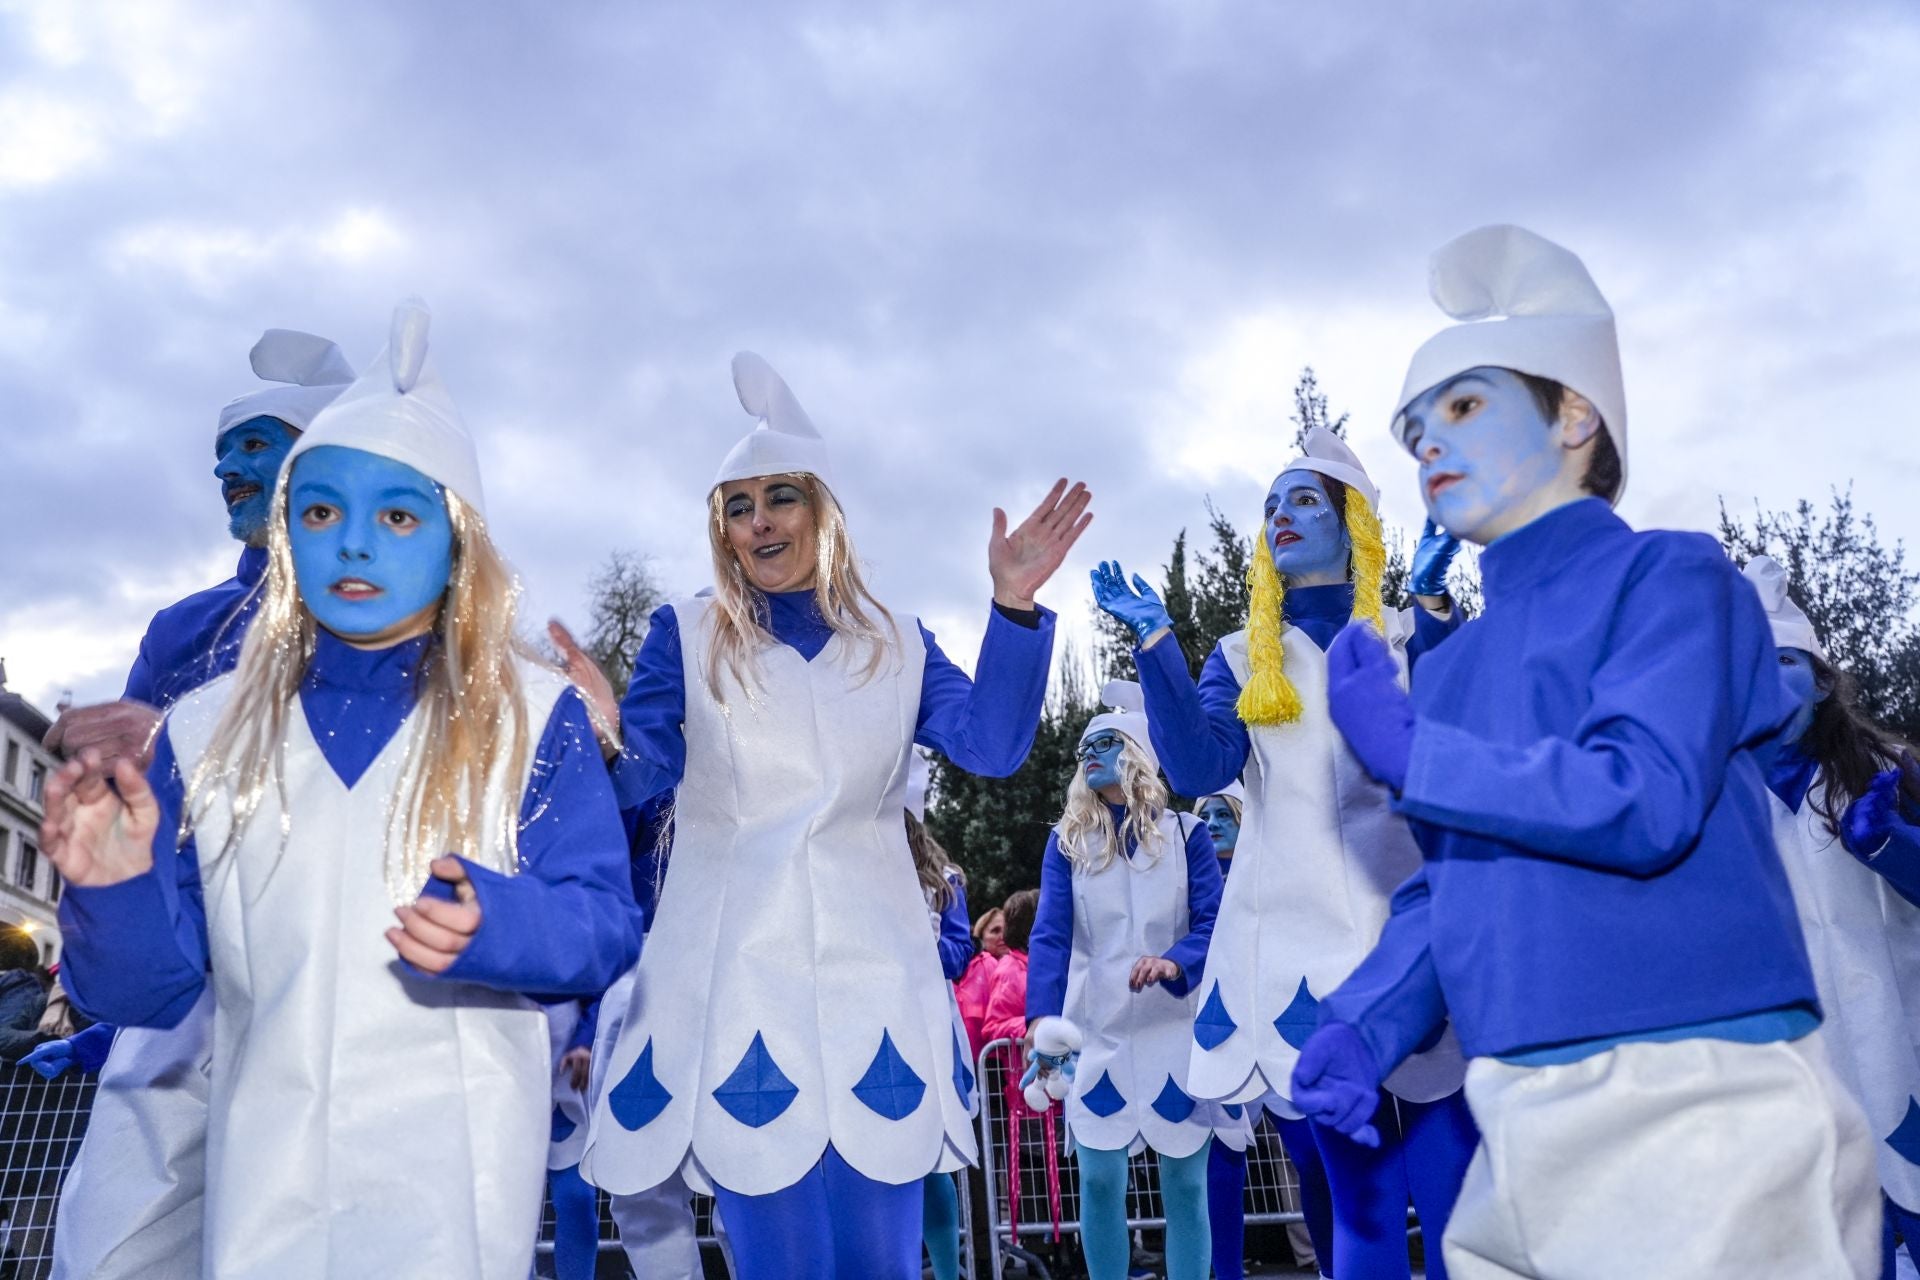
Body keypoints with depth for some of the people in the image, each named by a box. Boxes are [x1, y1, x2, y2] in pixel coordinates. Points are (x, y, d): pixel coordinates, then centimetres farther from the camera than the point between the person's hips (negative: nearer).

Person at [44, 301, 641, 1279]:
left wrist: (498, 924, -27)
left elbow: (604, 925, -7)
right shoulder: (208, 730, 4)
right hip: (261, 1191, 3)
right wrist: (117, 890, -17)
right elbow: (151, 990, 3)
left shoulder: (534, 715, -3)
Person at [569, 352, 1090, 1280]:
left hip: (871, 983, 2)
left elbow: (992, 745, -3)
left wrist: (1013, 606, -14)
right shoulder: (687, 634, 6)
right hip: (735, 983, -2)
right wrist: (607, 736, -25)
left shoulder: (898, 646, 11)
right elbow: (644, 777, -2)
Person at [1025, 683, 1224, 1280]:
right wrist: (1043, 1015, -21)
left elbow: (1214, 924, -5)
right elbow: (1049, 935, -6)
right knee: (1099, 1180, -1)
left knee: (1185, 1182, 5)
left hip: (1176, 1028, 0)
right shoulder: (1067, 840, 3)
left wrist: (1175, 963, -27)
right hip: (1096, 1029, 1)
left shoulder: (1185, 834, 1)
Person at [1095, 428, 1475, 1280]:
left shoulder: (1410, 637, 11)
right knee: (1361, 1197, 5)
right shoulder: (1243, 658, 14)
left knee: (1452, 1193, -3)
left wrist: (1431, 600, -16)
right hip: (1305, 945, 1)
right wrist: (1155, 639, -11)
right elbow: (1199, 771, -4)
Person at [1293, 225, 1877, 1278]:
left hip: (1697, 1110, -6)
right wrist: (1363, 1026, -1)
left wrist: (1406, 750, -11)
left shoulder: (1669, 576, -4)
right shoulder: (1448, 665, 14)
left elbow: (1645, 804, -18)